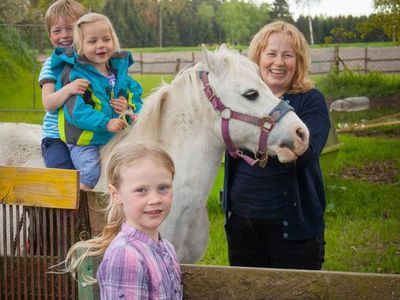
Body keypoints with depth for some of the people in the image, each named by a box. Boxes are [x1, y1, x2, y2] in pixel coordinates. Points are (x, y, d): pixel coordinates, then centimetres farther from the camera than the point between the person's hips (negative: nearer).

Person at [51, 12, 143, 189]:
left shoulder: (120, 70, 7)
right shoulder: (75, 74, -13)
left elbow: (135, 94, 15)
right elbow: (75, 110, -21)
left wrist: (130, 108, -10)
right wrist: (106, 123, -29)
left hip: (115, 138, 6)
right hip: (84, 142, -6)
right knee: (90, 174, -19)